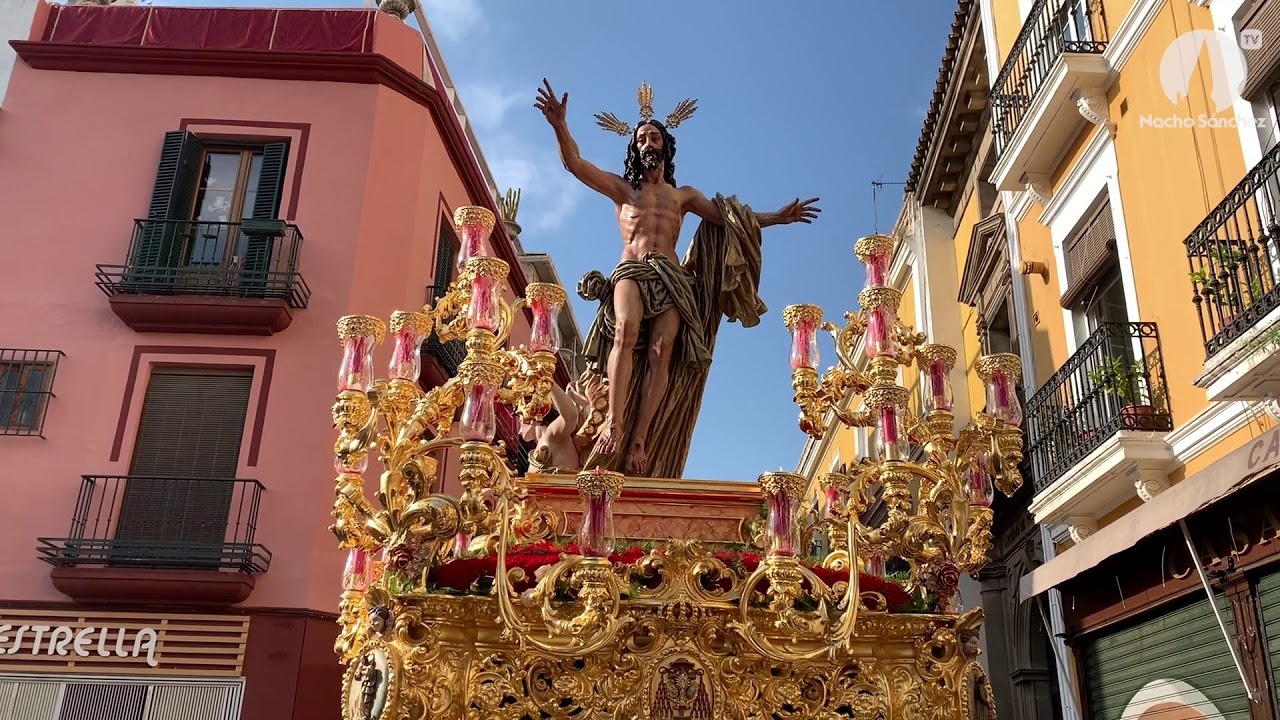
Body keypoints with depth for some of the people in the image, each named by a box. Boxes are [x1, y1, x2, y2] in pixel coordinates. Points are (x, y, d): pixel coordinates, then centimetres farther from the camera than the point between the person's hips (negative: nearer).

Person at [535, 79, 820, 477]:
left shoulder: (684, 195, 28)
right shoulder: (622, 187, 21)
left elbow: (727, 218, 23)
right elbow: (575, 163, 10)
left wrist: (778, 217, 16)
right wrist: (560, 125, -7)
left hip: (672, 277, 2)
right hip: (631, 271, -2)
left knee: (662, 351, -22)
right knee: (626, 331, -33)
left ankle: (639, 443, -30)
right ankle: (613, 425, -39)